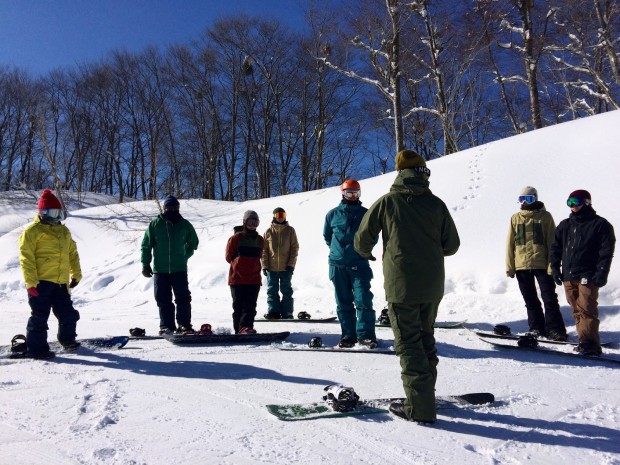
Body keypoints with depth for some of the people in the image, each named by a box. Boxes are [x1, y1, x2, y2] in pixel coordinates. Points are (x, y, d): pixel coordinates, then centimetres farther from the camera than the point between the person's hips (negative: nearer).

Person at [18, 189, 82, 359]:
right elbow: (26, 257, -9)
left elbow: (72, 253, 23)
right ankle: (35, 348, 13)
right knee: (40, 316, 1)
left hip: (61, 283, 6)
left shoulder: (64, 230, 18)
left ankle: (67, 339, 33)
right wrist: (30, 282, -14)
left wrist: (76, 273, 17)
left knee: (69, 315, 10)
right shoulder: (33, 231, -4)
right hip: (41, 282, -6)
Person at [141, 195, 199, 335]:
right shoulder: (155, 224, 2)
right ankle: (166, 326, 14)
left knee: (183, 298, -1)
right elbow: (146, 245, 6)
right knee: (163, 299, 5)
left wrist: (184, 257, 8)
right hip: (160, 269, 0)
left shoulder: (185, 225, 5)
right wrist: (145, 263, 2)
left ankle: (184, 324, 8)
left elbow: (193, 243, 18)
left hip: (180, 268, 0)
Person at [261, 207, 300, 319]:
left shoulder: (290, 230, 3)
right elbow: (263, 249, 5)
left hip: (286, 267, -1)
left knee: (286, 291, 5)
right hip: (271, 268, 1)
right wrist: (264, 266, -2)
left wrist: (291, 264, -6)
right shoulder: (268, 232, 4)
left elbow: (295, 248, 2)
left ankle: (287, 313, 12)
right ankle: (273, 312, 15)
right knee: (272, 290, 7)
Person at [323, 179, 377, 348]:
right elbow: (327, 236, 19)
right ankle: (348, 335, 14)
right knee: (343, 303, 6)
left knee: (363, 300, -10)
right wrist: (338, 250, 12)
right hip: (337, 265, 2)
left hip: (359, 264, -1)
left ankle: (365, 334, -3)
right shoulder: (333, 214, 7)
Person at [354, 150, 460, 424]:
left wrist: (365, 253, 25)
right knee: (425, 339, 19)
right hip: (432, 286, 4)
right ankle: (425, 394, 29)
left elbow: (363, 239, 3)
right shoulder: (436, 204, 2)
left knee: (408, 343, 2)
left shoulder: (386, 202, -5)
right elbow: (452, 245, 8)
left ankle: (420, 408, 3)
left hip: (401, 286, -4)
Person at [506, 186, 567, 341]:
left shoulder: (545, 216, 1)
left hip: (542, 264, -3)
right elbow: (510, 243, 8)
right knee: (530, 301, 11)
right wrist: (509, 266, 3)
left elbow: (552, 242, -2)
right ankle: (537, 328, 21)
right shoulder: (515, 218, 8)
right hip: (521, 266, 3)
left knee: (550, 298, -1)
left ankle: (555, 329, 6)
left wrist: (552, 264, -8)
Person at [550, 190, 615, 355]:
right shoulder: (564, 225, 17)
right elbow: (556, 248, 18)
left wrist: (601, 273, -12)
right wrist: (555, 268, 9)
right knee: (577, 311, 8)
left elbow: (607, 251, -4)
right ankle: (585, 341, 15)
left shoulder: (600, 224, 1)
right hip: (568, 276, 6)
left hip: (588, 276, -5)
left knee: (587, 310, -11)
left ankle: (589, 344, -9)